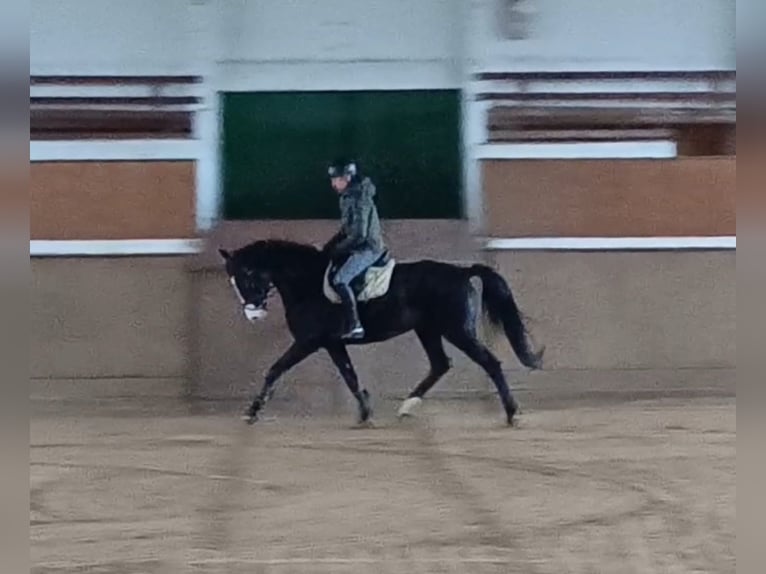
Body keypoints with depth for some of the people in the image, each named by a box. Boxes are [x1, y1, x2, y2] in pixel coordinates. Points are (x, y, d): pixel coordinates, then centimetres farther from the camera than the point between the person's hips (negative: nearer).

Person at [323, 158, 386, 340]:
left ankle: (354, 327, -24)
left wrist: (338, 249, -15)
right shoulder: (347, 197, 9)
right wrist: (330, 246, 9)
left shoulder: (360, 199, -22)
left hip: (368, 248, -11)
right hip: (357, 246, 11)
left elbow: (358, 235, -25)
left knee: (339, 280, -23)